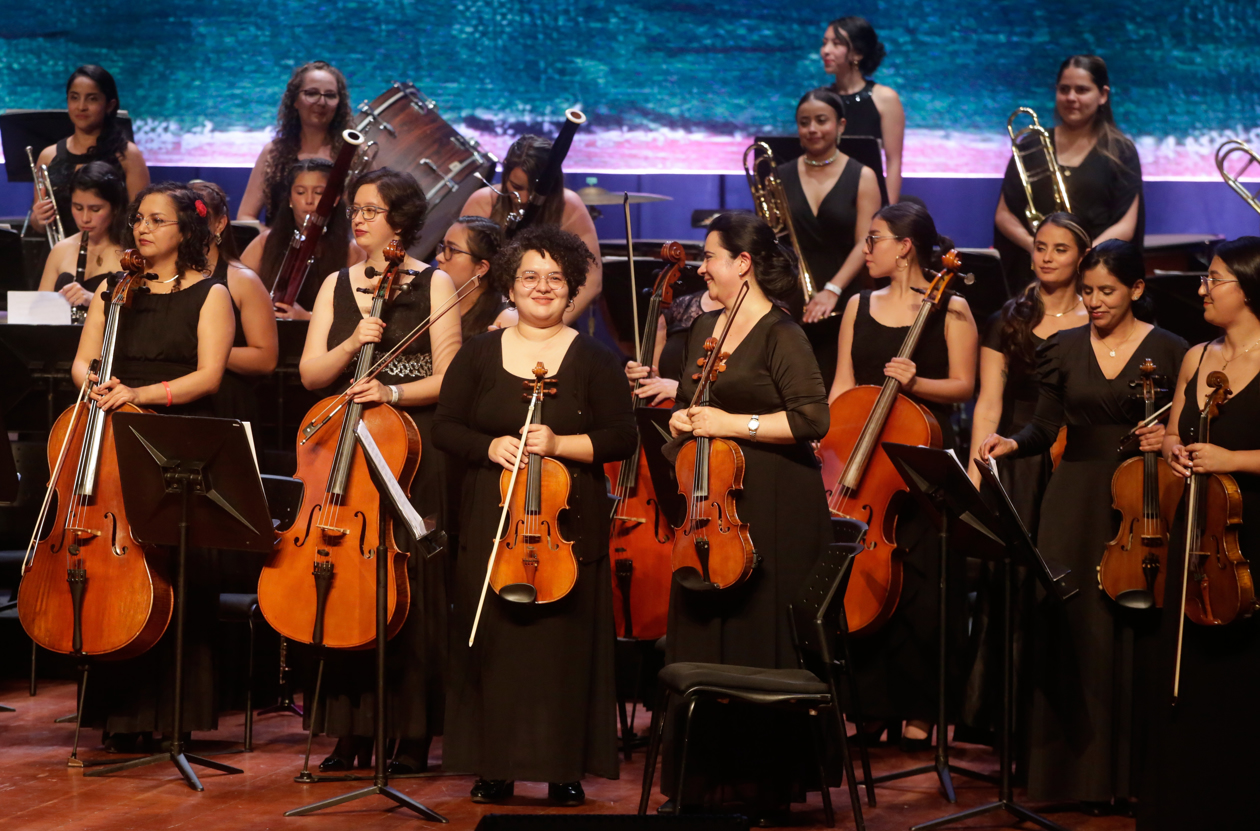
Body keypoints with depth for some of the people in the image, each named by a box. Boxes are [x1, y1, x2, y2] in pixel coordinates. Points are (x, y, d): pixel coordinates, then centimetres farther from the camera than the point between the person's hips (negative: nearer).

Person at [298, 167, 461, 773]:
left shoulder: (433, 285, 2)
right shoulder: (336, 286, 13)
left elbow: (447, 380, -4)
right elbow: (310, 375, 6)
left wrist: (393, 392, -20)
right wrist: (351, 345, -12)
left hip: (414, 453, -4)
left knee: (410, 591, -4)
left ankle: (412, 735, 2)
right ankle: (352, 732, 7)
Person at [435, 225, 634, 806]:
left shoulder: (595, 360, 3)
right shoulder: (479, 354, 9)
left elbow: (621, 439, -2)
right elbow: (445, 428, 7)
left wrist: (562, 444, -16)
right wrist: (489, 446, -11)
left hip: (568, 523, -2)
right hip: (490, 521, 2)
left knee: (564, 642, -3)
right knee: (492, 642, 1)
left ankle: (565, 768, 4)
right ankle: (495, 765, 8)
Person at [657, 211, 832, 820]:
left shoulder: (780, 334, -8)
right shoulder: (703, 328, 15)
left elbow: (813, 420, -16)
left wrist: (733, 424, -17)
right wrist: (681, 420, 7)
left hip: (770, 507, -7)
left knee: (759, 642, -4)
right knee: (699, 639, 5)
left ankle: (766, 786, 4)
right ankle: (701, 781, 12)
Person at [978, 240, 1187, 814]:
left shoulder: (1167, 351, 0)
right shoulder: (1064, 348, 7)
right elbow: (1046, 428, 8)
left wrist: (1169, 439, -16)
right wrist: (1012, 443, -11)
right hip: (1075, 502, 2)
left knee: (1134, 633, -3)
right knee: (1073, 632, -3)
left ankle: (1131, 772, 7)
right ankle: (1081, 771, 5)